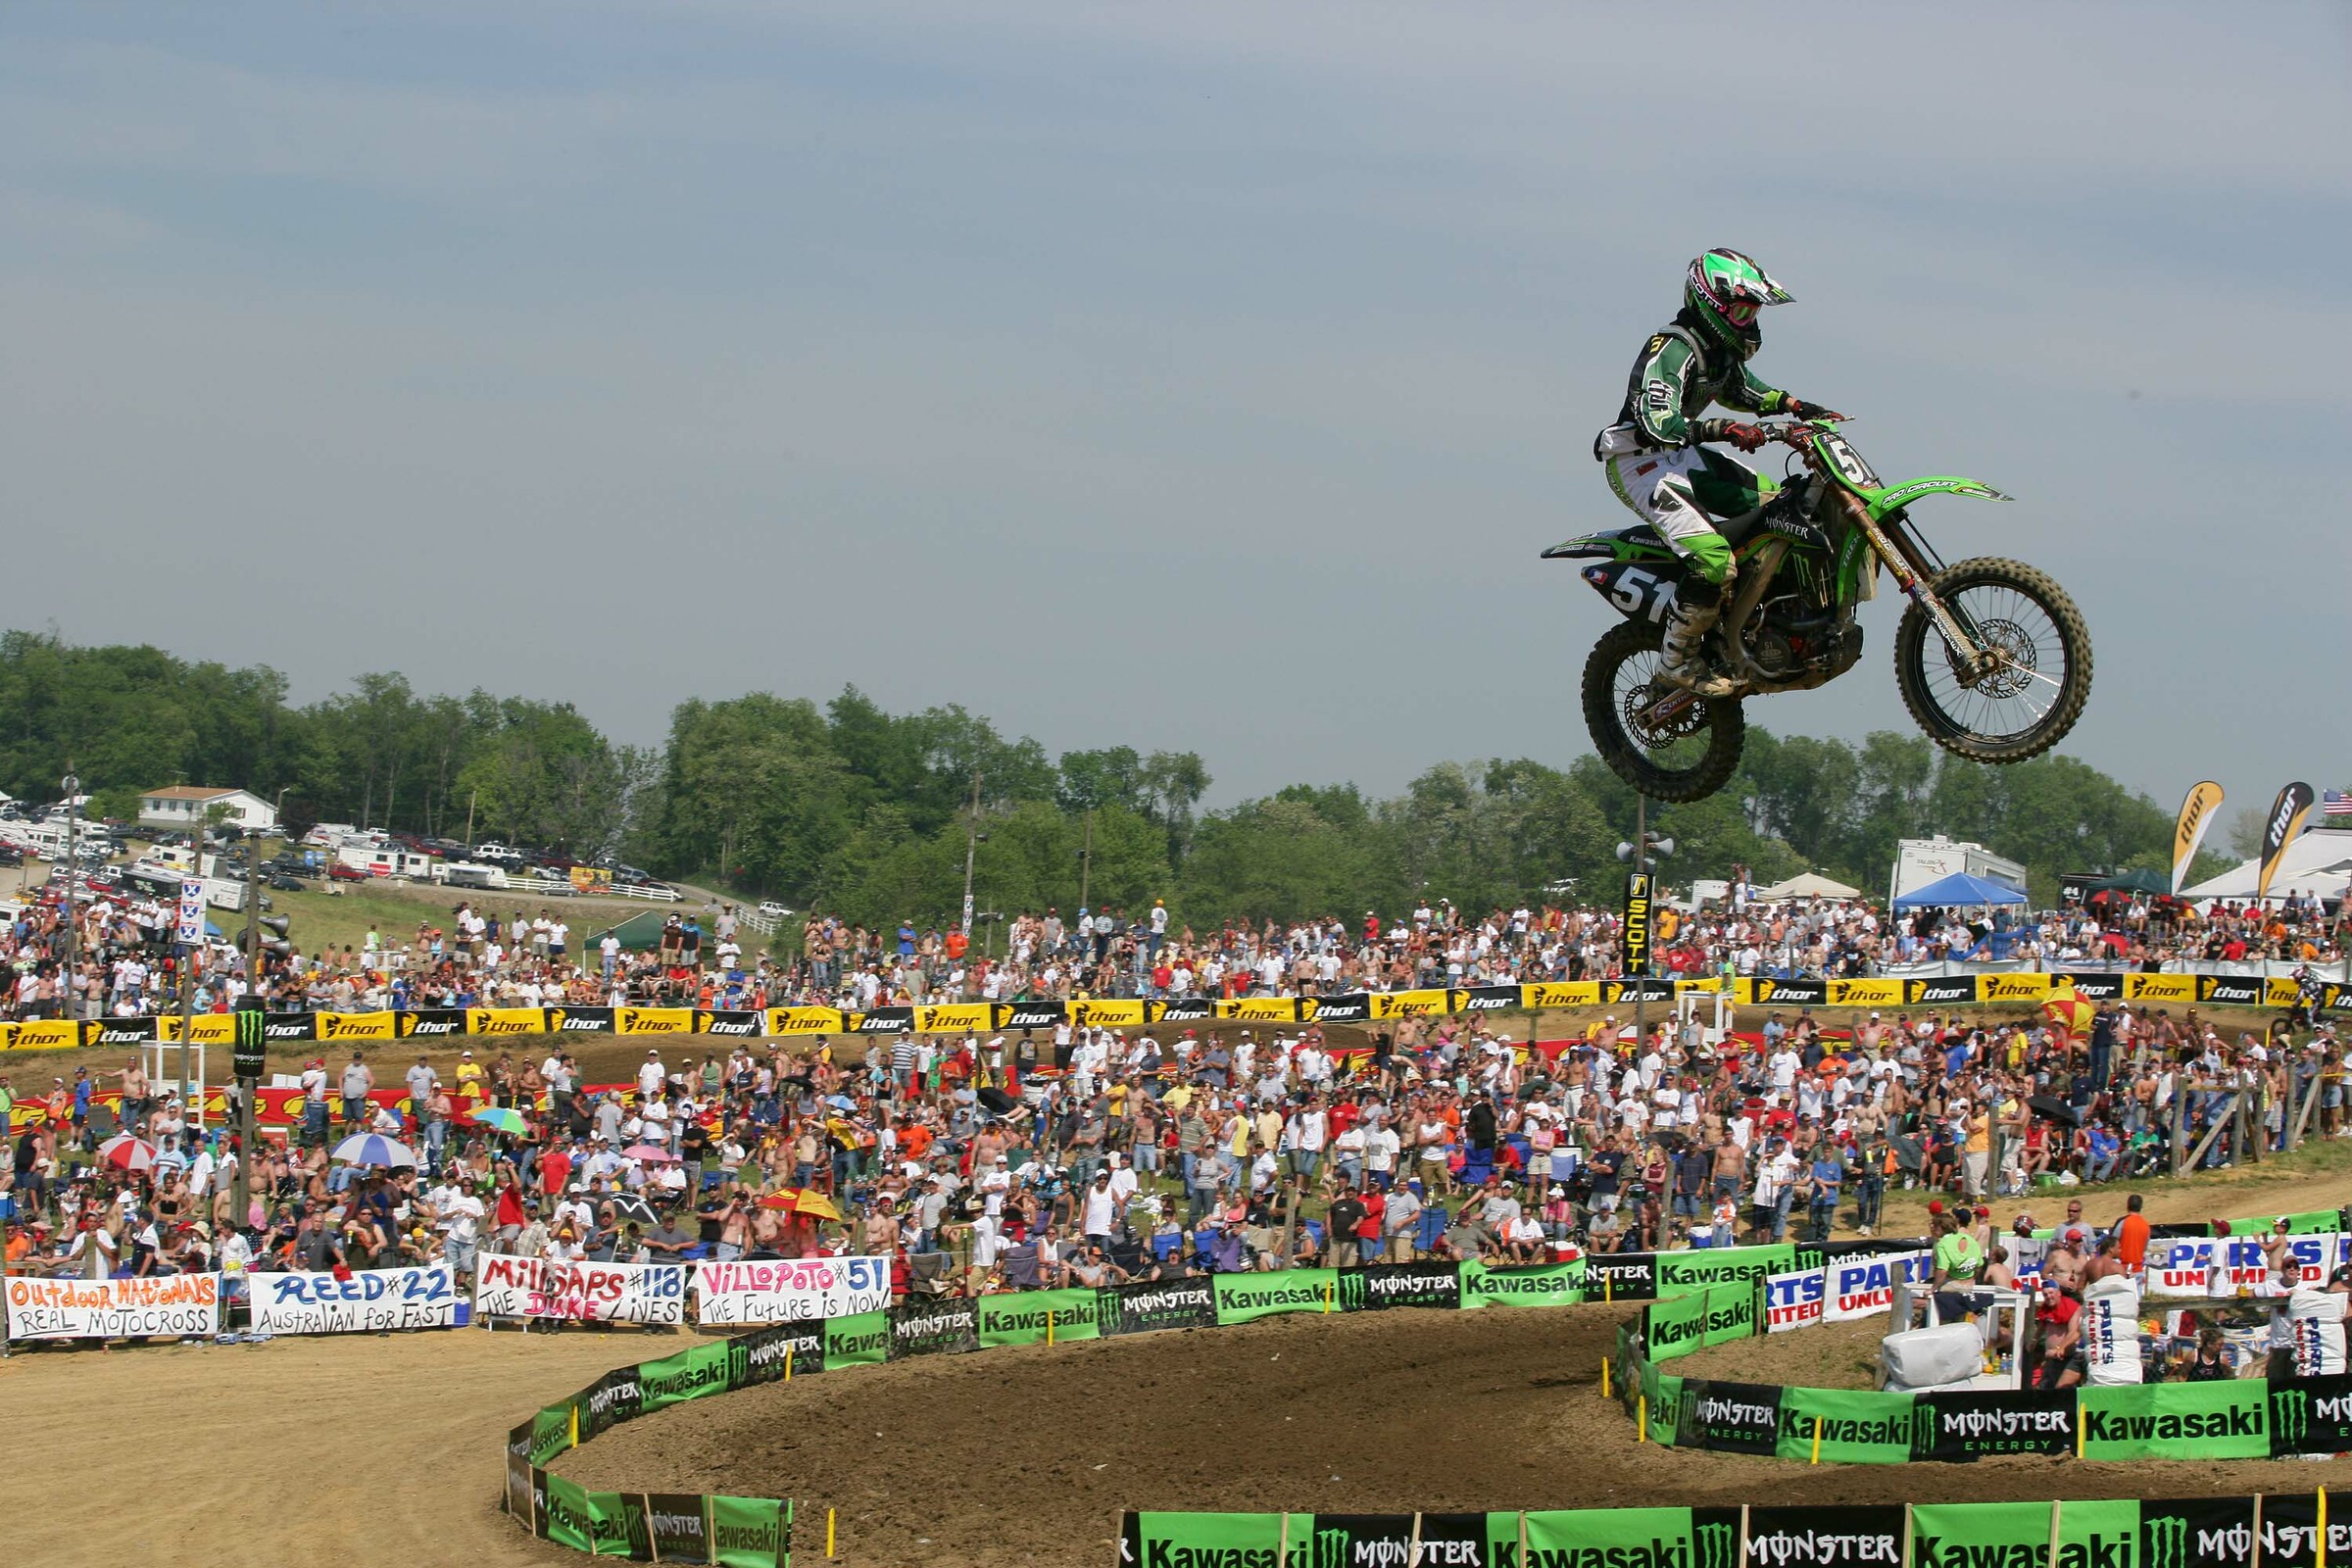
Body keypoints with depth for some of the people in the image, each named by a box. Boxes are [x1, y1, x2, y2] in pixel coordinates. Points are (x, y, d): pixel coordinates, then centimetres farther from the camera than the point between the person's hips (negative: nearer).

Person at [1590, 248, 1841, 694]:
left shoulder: (1720, 350, 7)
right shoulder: (1672, 348, -23)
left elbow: (1741, 390, 27)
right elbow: (1656, 421, -36)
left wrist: (1794, 406, 12)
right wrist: (1726, 430, -44)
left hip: (1680, 456, 10)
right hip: (1641, 463, -10)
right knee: (1715, 561, -24)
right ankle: (1678, 661, -9)